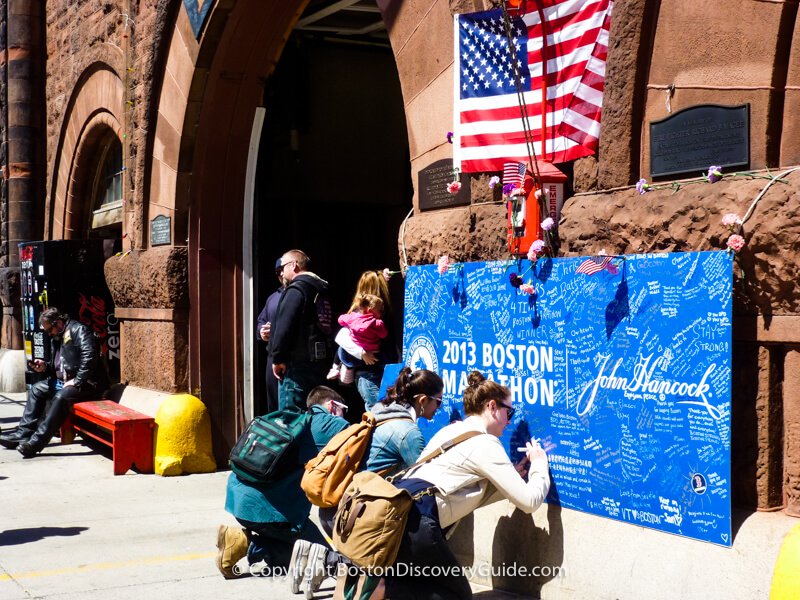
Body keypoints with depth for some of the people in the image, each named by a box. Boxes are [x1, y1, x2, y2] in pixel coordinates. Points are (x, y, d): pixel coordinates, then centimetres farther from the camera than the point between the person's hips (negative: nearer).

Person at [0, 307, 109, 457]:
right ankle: (23, 433, 6)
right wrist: (45, 367, 3)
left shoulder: (78, 330, -12)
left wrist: (76, 381, -25)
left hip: (86, 383, -11)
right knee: (36, 389, 8)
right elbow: (58, 368, 25)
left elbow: (89, 357, -25)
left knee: (61, 397, -32)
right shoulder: (56, 338, 17)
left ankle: (37, 442, -31)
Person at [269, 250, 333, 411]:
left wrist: (278, 358, -13)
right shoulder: (321, 289, 16)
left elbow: (284, 326, -19)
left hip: (297, 364, -9)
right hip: (319, 362, 9)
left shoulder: (296, 290, -11)